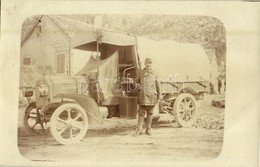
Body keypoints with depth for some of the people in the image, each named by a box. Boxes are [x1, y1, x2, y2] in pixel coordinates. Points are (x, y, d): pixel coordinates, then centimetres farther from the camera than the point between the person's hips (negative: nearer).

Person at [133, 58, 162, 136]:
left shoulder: (154, 74, 4)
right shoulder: (141, 73, 4)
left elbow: (158, 86, 7)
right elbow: (137, 82, 15)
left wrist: (159, 96, 5)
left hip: (152, 96, 1)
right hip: (143, 96, -1)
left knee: (150, 113, 8)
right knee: (141, 113, -2)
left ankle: (148, 129, 17)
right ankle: (139, 130, 1)